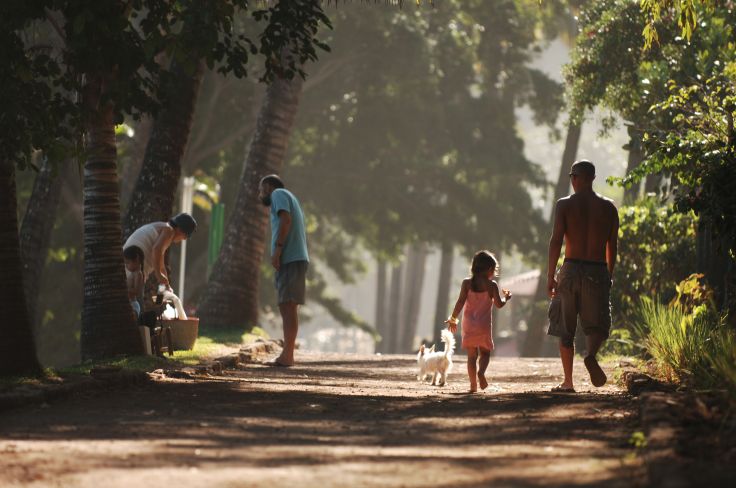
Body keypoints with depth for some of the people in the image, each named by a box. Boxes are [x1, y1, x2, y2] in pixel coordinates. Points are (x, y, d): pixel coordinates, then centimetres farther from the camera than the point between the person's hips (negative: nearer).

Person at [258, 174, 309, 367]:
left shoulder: (278, 194, 3)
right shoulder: (291, 199, 30)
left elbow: (285, 220, -14)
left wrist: (277, 250, -18)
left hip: (290, 259, -9)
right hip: (295, 259, 9)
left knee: (288, 306, -14)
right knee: (287, 307, 7)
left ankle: (287, 355, -20)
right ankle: (286, 356, 5)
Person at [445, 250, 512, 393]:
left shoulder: (467, 283, -1)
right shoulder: (491, 285, -6)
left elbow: (461, 302, -6)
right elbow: (498, 304, -5)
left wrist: (453, 319, 3)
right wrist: (506, 298, 16)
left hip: (469, 324, 2)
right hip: (484, 325, -2)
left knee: (472, 355, 8)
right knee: (485, 353, 10)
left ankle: (473, 384, 2)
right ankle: (481, 372, -21)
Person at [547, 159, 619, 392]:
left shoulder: (564, 205, -2)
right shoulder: (608, 207, 5)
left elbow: (556, 241, -9)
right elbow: (612, 246, 7)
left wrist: (550, 277, -5)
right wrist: (609, 276, 18)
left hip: (571, 270, -1)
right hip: (598, 271, 1)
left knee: (565, 329, 9)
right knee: (597, 324, 7)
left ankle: (568, 381, 9)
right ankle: (591, 355, -26)